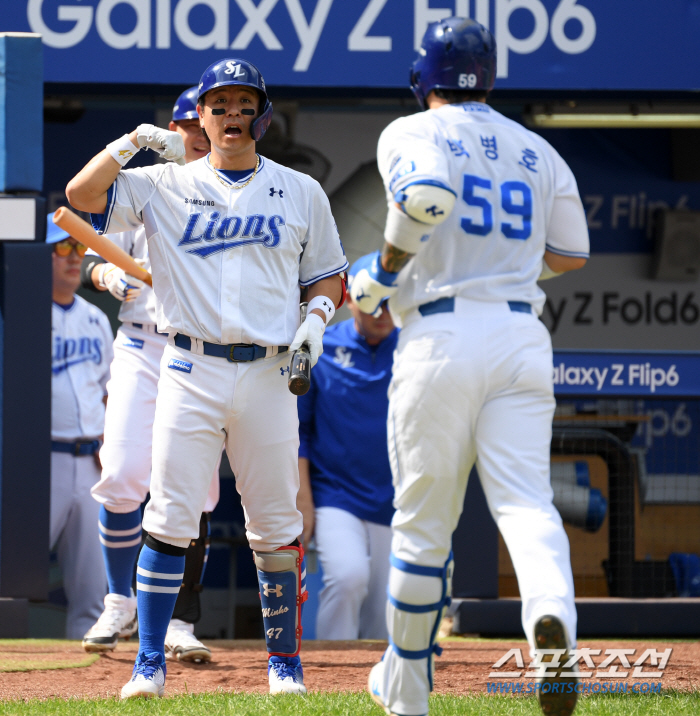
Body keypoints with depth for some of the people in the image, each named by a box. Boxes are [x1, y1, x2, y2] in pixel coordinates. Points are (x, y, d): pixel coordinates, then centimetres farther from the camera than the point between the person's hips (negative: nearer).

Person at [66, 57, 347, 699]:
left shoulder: (300, 192, 11)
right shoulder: (165, 186, 7)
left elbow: (328, 275, 18)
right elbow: (81, 194, -3)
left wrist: (316, 317, -1)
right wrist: (135, 140, -7)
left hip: (268, 375, 1)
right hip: (190, 371, -1)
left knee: (276, 527, 3)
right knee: (169, 520, -6)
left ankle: (285, 661, 14)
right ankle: (150, 663, 0)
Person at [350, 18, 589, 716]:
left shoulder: (410, 134, 0)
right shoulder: (537, 150, 16)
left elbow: (426, 195, -22)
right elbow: (570, 254, 23)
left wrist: (382, 271, -8)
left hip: (440, 336, -3)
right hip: (522, 337, 3)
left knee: (423, 519, 8)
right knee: (525, 497, -8)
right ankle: (550, 615, -40)